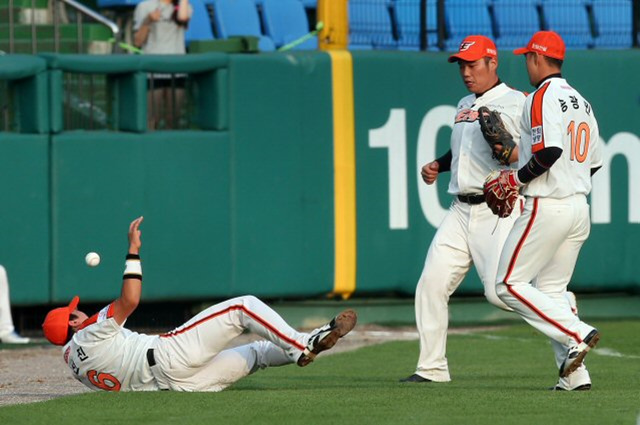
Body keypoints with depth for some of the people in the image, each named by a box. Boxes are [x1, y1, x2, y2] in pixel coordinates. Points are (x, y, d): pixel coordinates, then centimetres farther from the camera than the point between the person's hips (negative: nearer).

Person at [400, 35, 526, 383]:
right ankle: (431, 368, 4)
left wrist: (509, 152, -33)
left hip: (497, 210, -8)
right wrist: (437, 166, 14)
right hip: (460, 211, 8)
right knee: (431, 284, -2)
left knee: (499, 292, -17)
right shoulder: (464, 106, 19)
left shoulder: (516, 103, -6)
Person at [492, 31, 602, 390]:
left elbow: (550, 151, -24)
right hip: (579, 208, 9)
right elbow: (594, 162, 18)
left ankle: (577, 334, -14)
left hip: (546, 207, -9)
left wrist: (517, 179, -11)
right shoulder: (582, 103, 15)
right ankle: (575, 375, 2)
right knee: (551, 291, 13)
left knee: (509, 284, -1)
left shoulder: (543, 97, -11)